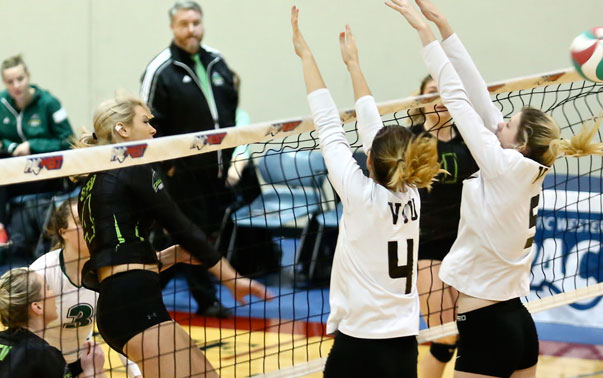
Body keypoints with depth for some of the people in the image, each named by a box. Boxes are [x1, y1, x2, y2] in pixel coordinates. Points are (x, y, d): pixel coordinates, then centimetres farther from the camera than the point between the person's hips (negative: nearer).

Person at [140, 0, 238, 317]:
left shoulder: (217, 62, 10)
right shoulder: (160, 70, -9)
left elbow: (233, 110, 18)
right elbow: (148, 124, -9)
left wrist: (235, 154, 12)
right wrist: (167, 165, -10)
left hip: (220, 168, 6)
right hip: (185, 171, -6)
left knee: (216, 233, 8)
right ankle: (206, 300, 11)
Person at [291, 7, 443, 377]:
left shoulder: (363, 196, -12)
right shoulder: (410, 196, 2)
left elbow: (329, 125, -7)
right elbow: (373, 126, 13)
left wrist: (306, 55, 1)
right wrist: (353, 63, 23)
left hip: (358, 346, -6)